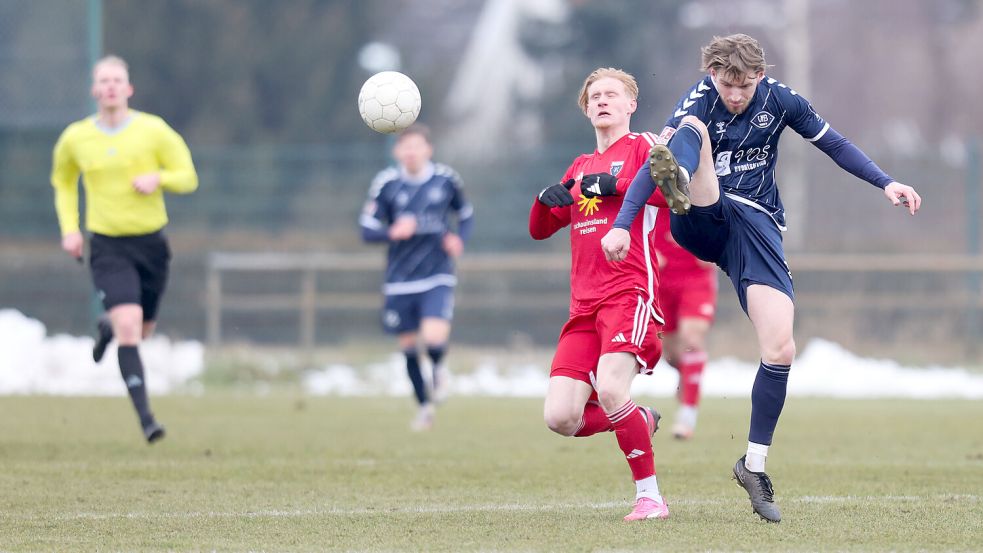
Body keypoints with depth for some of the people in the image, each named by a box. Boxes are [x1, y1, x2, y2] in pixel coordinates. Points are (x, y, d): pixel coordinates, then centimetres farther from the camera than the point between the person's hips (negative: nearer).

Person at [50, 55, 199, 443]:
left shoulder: (154, 131, -5)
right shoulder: (75, 138, -1)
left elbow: (188, 178, 0)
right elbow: (63, 182, 18)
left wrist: (158, 178, -21)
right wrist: (69, 228, 5)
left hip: (151, 243, 2)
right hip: (108, 247, -2)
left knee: (143, 329, 14)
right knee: (129, 327, -20)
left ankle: (108, 331, 53)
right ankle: (145, 417, -22)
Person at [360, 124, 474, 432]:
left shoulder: (446, 180, -1)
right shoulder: (386, 183, -4)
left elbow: (466, 214, 15)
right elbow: (367, 230, -3)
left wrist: (459, 238, -6)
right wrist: (393, 232, -23)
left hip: (437, 278, -1)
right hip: (400, 279, 1)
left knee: (434, 338, -21)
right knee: (408, 345, 8)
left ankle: (438, 368, 16)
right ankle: (424, 407, 30)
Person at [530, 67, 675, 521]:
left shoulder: (642, 146, 5)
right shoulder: (581, 167, 24)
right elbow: (540, 230, 27)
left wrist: (614, 185, -16)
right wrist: (546, 198, 5)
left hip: (629, 292, -7)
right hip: (584, 304, 7)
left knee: (610, 389, -29)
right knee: (559, 418, -9)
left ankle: (650, 496, -16)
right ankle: (639, 421, 19)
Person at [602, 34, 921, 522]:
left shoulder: (780, 100, 3)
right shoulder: (700, 99, -8)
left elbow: (834, 144, 15)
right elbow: (657, 157, -19)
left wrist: (886, 183, 4)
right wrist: (622, 224, -30)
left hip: (756, 225, 2)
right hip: (703, 220, -2)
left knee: (780, 349, -16)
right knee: (693, 128, -30)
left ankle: (753, 466, 1)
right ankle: (678, 187, -70)